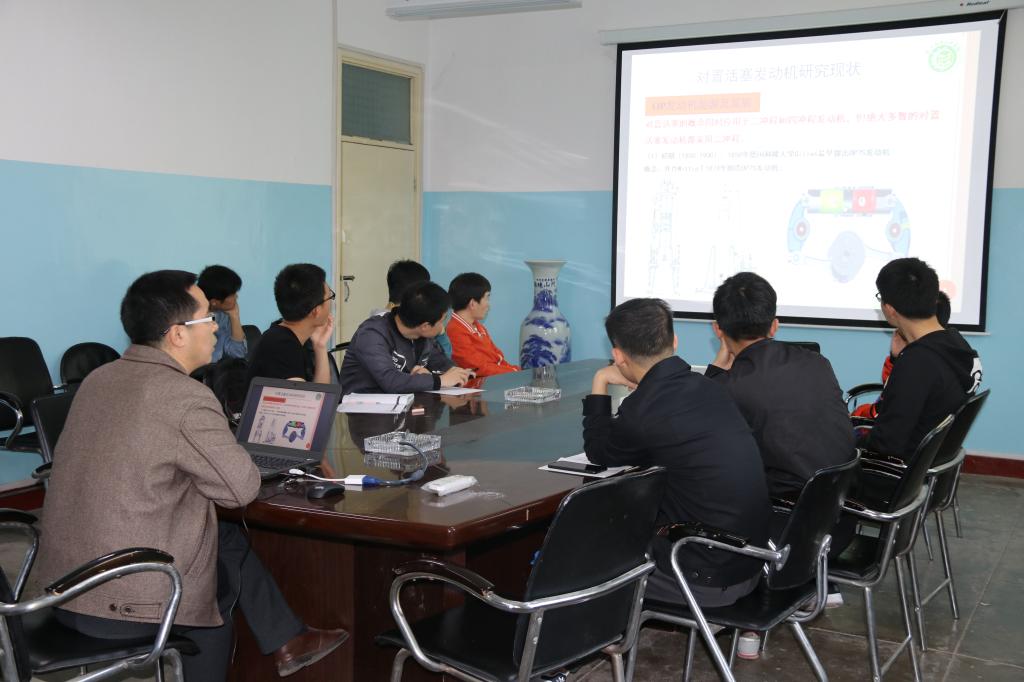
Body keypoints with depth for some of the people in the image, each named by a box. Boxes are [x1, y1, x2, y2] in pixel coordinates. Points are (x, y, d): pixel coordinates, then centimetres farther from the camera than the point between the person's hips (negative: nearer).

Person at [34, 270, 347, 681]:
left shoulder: (99, 379, 6)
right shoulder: (187, 399, -19)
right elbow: (243, 488, -14)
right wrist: (225, 450, 7)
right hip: (124, 602, -7)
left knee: (227, 538, 20)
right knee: (225, 574, 20)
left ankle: (287, 641, 30)